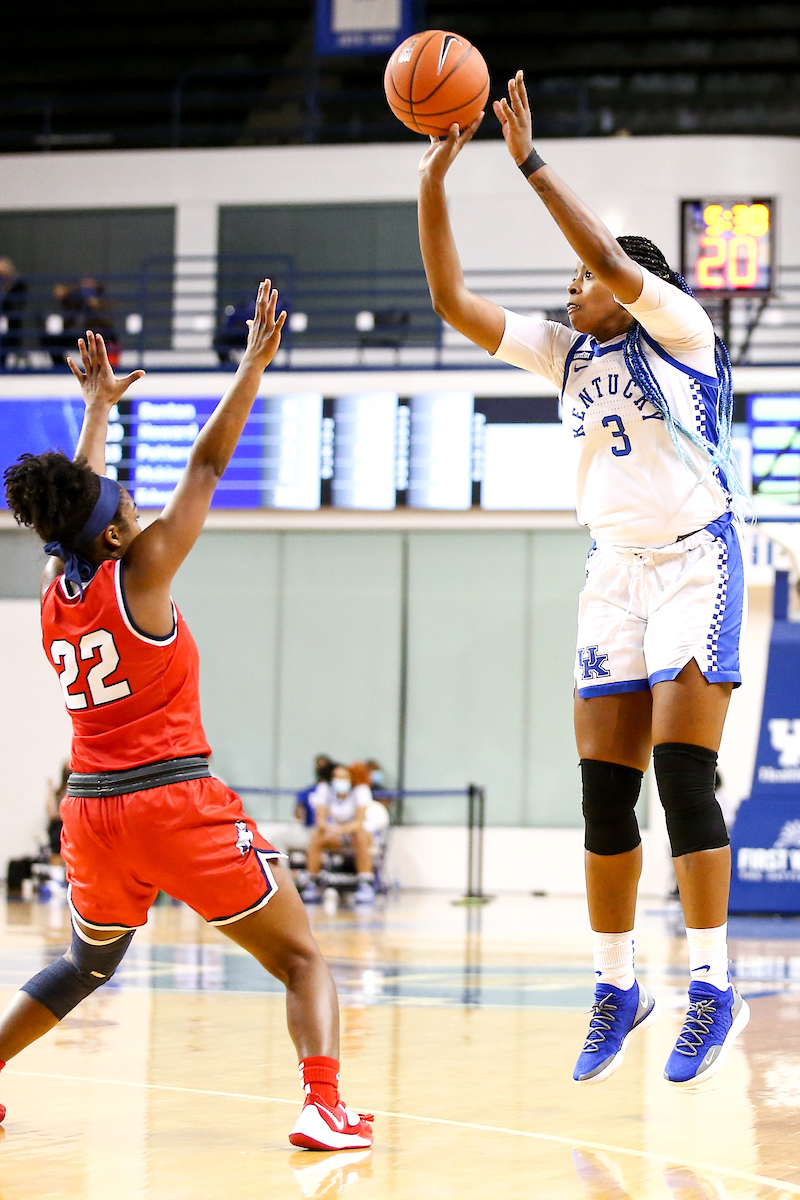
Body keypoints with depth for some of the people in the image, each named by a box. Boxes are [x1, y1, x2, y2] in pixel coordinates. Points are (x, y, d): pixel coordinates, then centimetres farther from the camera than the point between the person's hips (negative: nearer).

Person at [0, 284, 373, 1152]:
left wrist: (99, 405, 39)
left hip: (93, 811, 6)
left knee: (87, 963, 30)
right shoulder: (138, 573, -6)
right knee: (300, 958, 1)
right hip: (177, 799, -6)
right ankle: (324, 1105, -19)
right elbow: (207, 464, -4)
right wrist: (256, 362, 0)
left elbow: (76, 498, 26)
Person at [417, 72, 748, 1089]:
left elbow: (613, 257, -21)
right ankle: (616, 987, 12)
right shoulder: (568, 353, 13)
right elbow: (453, 301, 7)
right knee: (604, 791, 2)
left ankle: (713, 988, -11)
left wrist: (529, 161, -22)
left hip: (694, 560, -6)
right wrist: (433, 185, -3)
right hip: (614, 568, 6)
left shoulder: (678, 328, -3)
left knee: (683, 775, -15)